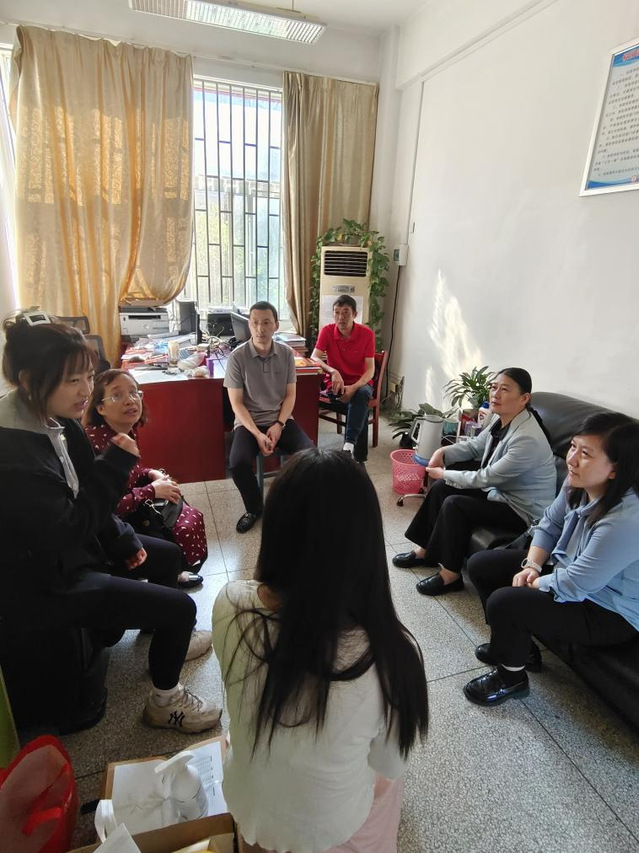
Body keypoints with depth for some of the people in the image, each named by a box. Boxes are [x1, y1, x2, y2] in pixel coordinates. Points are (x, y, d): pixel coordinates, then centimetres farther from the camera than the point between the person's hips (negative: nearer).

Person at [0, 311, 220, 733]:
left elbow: (85, 497, 7)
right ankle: (165, 700, 18)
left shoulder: (58, 421, -2)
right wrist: (117, 464, -27)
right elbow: (68, 530, -30)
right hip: (41, 581, -9)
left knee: (169, 555, 20)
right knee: (180, 607, -10)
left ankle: (166, 636, 45)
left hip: (67, 547, 9)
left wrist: (124, 538, 3)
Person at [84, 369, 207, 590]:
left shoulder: (129, 431, -4)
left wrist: (152, 474, -5)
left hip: (133, 508, 8)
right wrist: (151, 491, -21)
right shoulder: (95, 442, -30)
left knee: (192, 518, 5)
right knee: (181, 534, -11)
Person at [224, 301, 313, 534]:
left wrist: (279, 425, -12)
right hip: (248, 422, -2)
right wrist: (257, 434, -19)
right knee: (238, 464, -28)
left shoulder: (286, 353, -1)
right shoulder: (237, 357, -10)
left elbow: (290, 395, 3)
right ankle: (254, 508, 2)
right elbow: (236, 403, -9)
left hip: (281, 420, 2)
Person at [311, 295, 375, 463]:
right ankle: (359, 456, -22)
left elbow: (370, 370, -13)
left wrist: (354, 388, -31)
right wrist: (333, 371, -36)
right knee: (361, 409, -30)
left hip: (360, 384, 0)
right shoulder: (327, 331, -7)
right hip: (335, 384, 0)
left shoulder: (367, 334, -10)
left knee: (361, 395, -37)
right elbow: (314, 358, -17)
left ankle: (349, 443, -43)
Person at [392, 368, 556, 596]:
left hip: (523, 509, -9)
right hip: (499, 490, 9)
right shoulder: (500, 418, -5)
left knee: (454, 505, -22)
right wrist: (443, 452, -7)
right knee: (440, 488, 0)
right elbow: (475, 446, 11)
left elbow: (485, 478, -26)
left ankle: (450, 574, -5)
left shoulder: (527, 439, -31)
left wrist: (444, 473, -14)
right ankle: (428, 551, 15)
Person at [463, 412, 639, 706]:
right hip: (567, 569, 8)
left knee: (503, 602, -25)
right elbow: (550, 525, 3)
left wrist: (528, 583, -13)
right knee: (481, 565, 4)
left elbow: (572, 587, -30)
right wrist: (531, 566, -10)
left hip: (609, 613, -8)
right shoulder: (578, 483, -13)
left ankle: (511, 677, 8)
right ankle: (518, 646, 23)